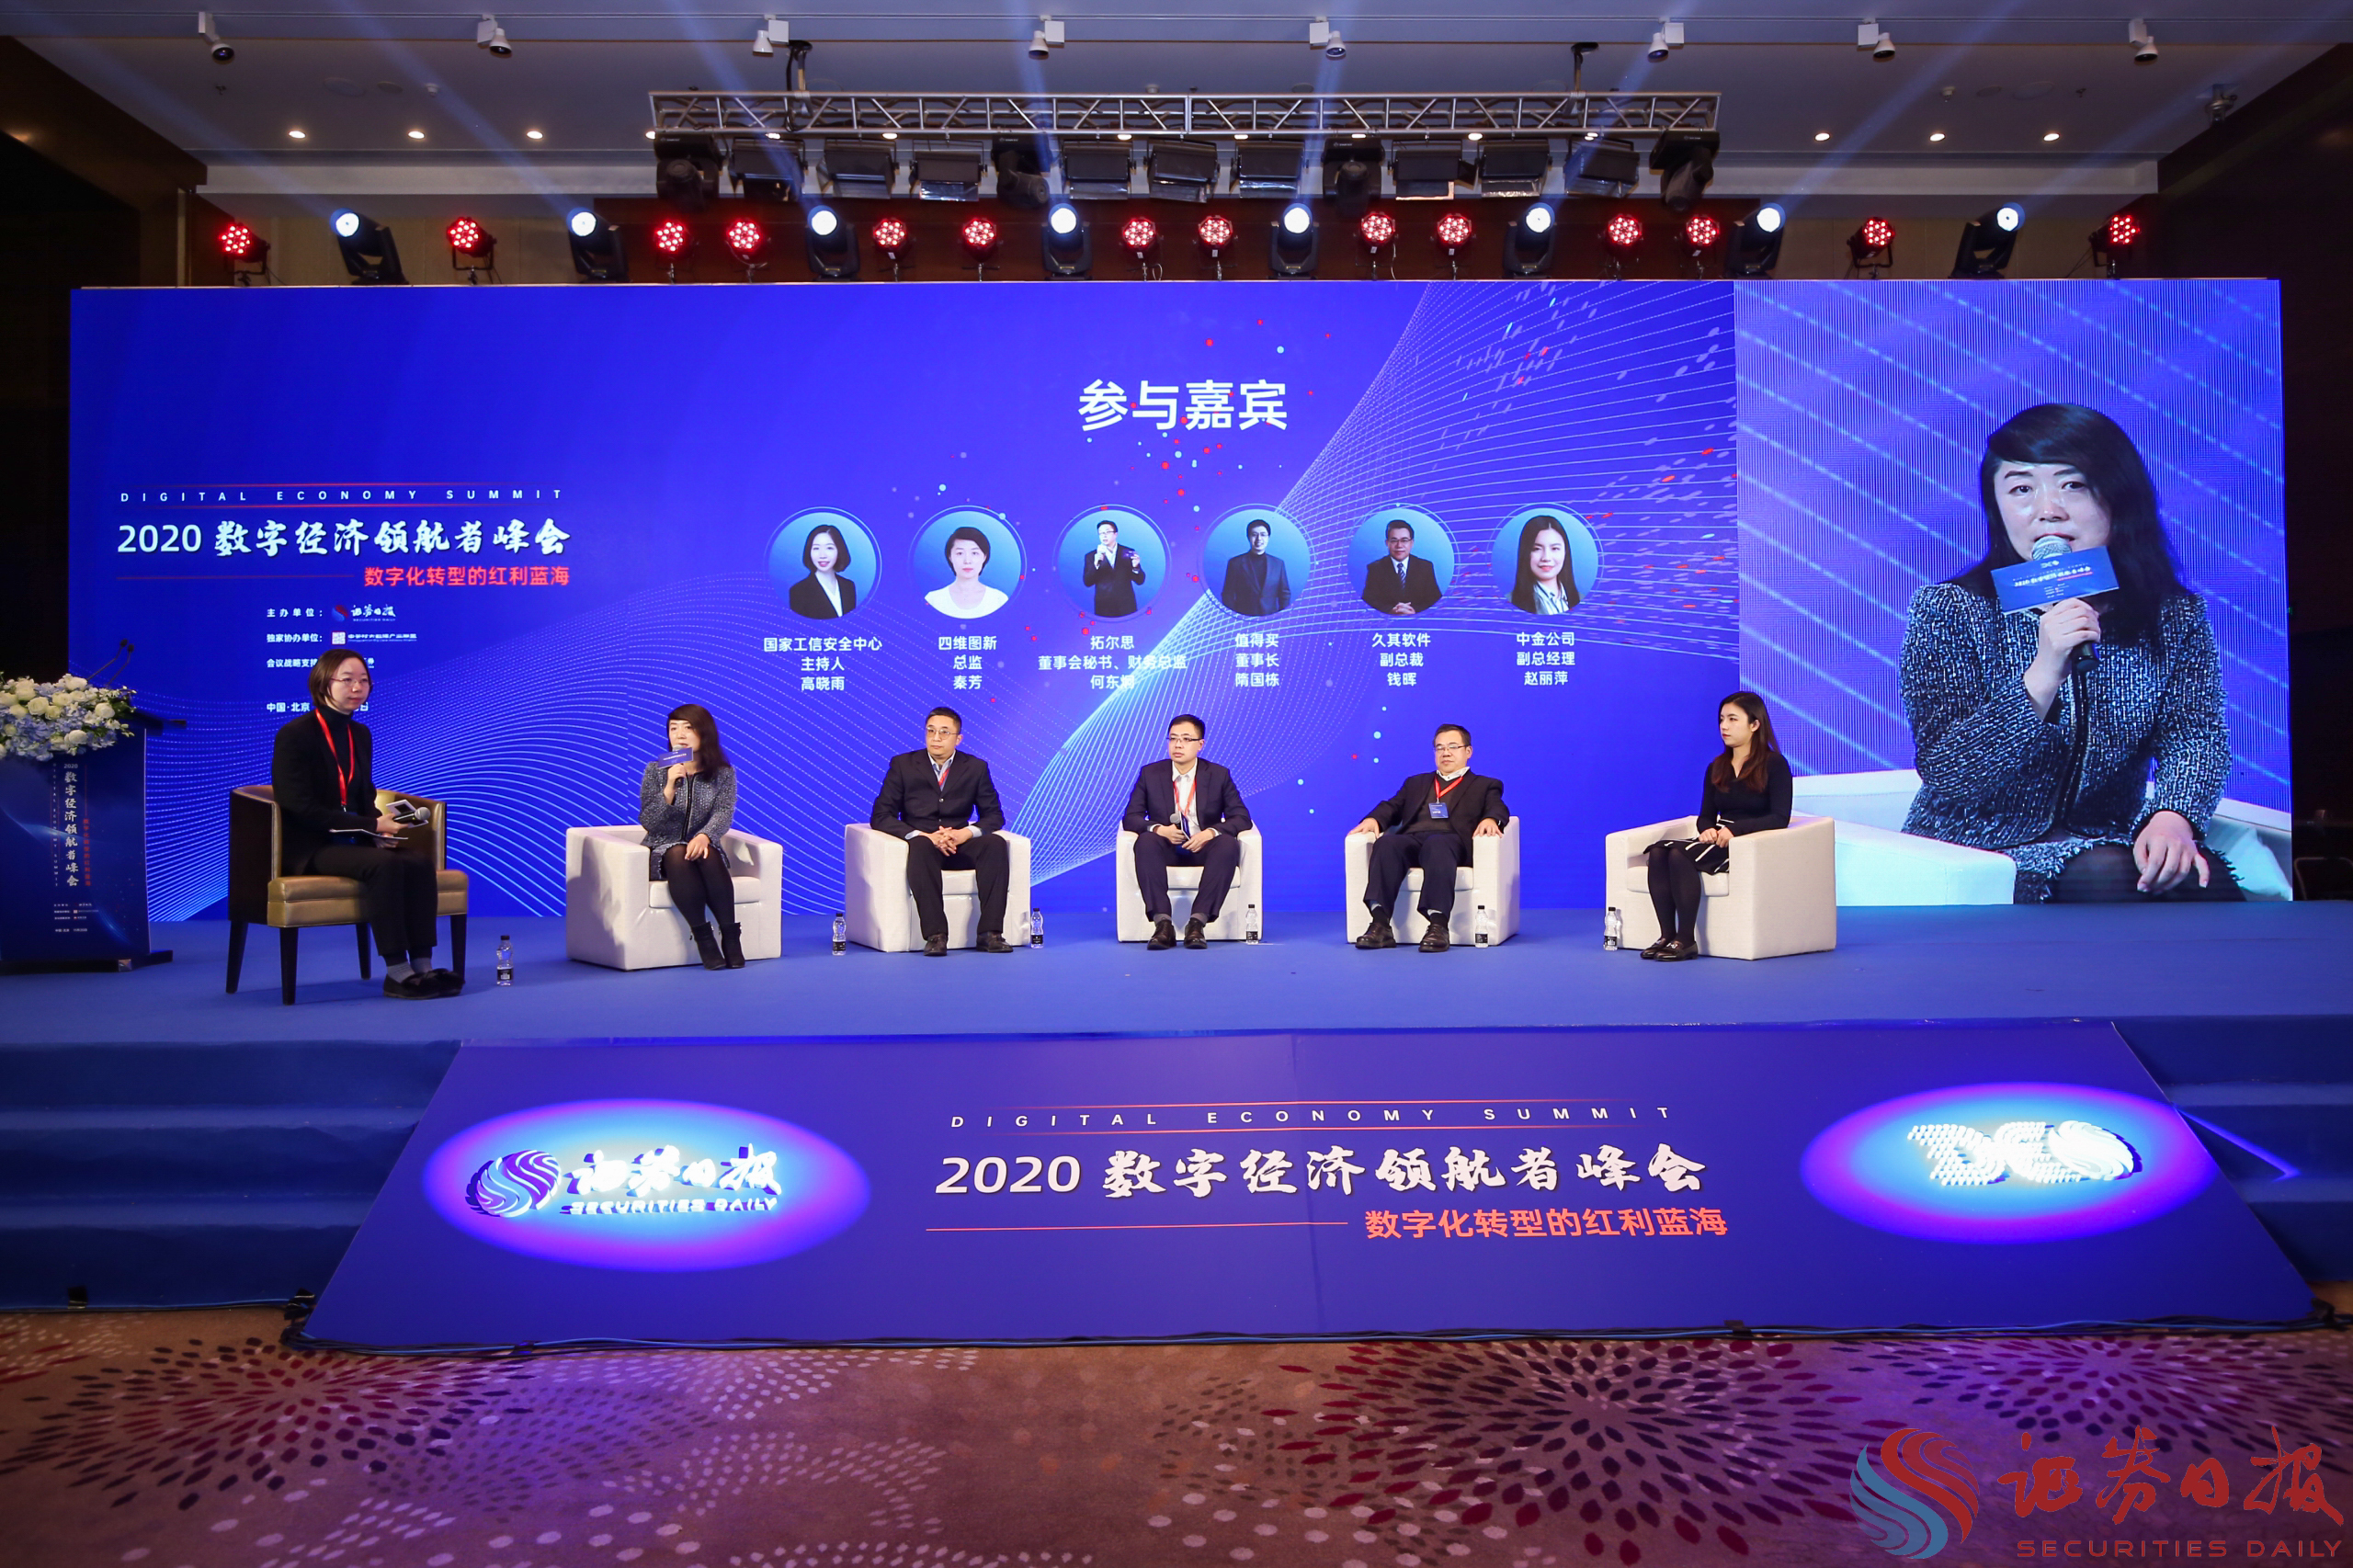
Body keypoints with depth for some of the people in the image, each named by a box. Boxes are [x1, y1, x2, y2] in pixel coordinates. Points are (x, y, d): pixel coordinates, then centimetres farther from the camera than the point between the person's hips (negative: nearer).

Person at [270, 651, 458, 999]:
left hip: (352, 841, 6)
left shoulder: (360, 734, 14)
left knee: (420, 861, -23)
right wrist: (372, 826, -19)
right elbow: (301, 807, -15)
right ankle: (396, 973, -29)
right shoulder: (295, 735, -7)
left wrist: (380, 829, -6)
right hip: (309, 849, -6)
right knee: (385, 865, -33)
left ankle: (423, 965, -25)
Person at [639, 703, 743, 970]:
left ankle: (730, 935, -34)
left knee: (706, 853, -35)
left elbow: (724, 814, -12)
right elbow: (648, 823, -7)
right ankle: (703, 937, -37)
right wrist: (670, 787, -21)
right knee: (678, 854, -35)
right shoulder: (655, 770, 2)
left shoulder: (723, 773, 4)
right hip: (662, 853, -1)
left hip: (704, 848, 1)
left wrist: (704, 836, -34)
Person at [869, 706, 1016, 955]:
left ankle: (990, 933, -31)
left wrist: (965, 833, -15)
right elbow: (881, 816, -3)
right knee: (920, 846, -38)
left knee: (995, 843, -29)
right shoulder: (902, 764, 3)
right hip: (923, 845, -2)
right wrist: (925, 836, -19)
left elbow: (993, 816, 8)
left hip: (960, 847, 2)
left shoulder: (976, 767, 8)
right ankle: (935, 935, -41)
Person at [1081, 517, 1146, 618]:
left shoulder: (1128, 553, 8)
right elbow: (1088, 583, -4)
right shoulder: (1091, 556, 7)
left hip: (1126, 607, 0)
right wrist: (1096, 563, -17)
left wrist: (1136, 567, -15)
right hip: (1103, 608, 0)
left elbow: (1139, 581, 5)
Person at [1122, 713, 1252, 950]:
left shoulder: (1219, 775, 4)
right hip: (1166, 848, 0)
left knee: (1229, 844, -33)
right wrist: (1159, 829, -20)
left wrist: (1211, 832, -21)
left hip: (1204, 847, 0)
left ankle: (1198, 922, -35)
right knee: (1146, 841, -34)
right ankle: (1163, 923, -39)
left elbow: (1241, 817, -1)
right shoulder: (1150, 773, 5)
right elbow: (1130, 817, 2)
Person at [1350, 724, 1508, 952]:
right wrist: (1374, 819, -1)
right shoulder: (1416, 783, 35)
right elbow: (1392, 807, 22)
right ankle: (1381, 924, -45)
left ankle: (1438, 925, -52)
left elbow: (1498, 810, 7)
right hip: (1412, 839, 3)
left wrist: (1490, 819, -18)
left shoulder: (1485, 786, 26)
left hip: (1450, 841, -3)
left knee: (1436, 844, -40)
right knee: (1386, 843, -33)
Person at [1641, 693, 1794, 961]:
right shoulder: (1716, 768, 18)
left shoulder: (1774, 765, -1)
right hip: (1718, 842, 6)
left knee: (1681, 854, -31)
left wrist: (1735, 829, -22)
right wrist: (1707, 830, -7)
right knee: (1658, 851, -24)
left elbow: (1780, 818, -10)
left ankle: (1686, 940, -28)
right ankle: (1667, 936, -27)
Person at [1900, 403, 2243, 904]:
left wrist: (2173, 816, -31)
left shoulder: (2175, 617, 3)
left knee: (2204, 881, -26)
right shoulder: (1950, 611, -10)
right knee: (2106, 874, -30)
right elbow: (1944, 773, -18)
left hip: (2109, 838, 3)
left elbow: (2196, 733, -8)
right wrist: (2043, 677, -32)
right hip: (1982, 852, -3)